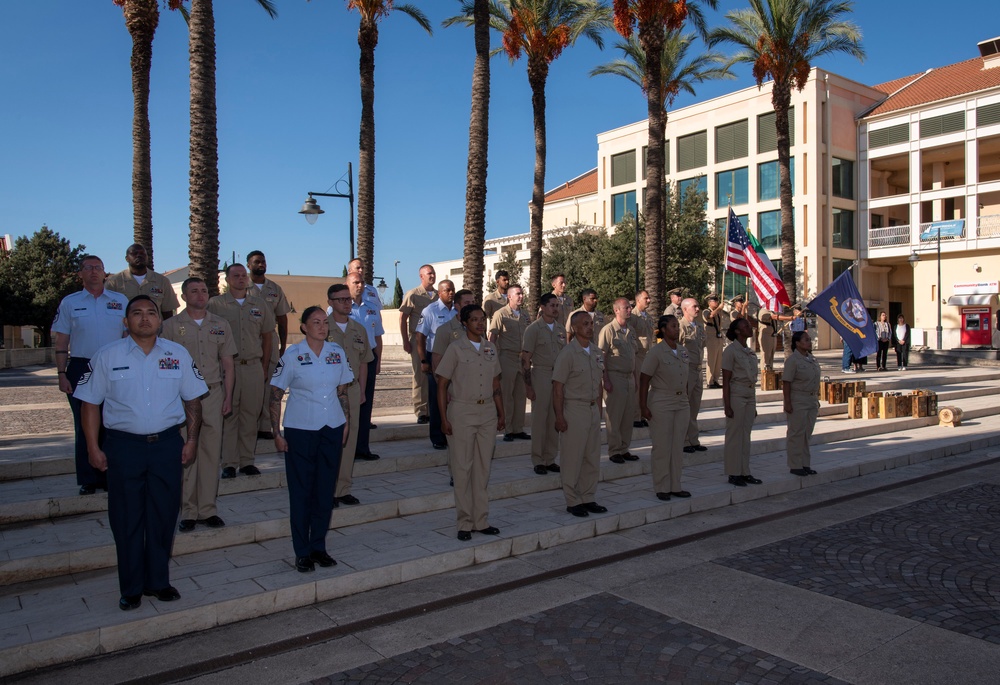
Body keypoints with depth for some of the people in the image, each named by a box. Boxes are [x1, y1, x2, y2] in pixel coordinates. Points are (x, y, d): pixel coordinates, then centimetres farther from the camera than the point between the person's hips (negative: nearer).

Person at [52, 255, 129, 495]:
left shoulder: (120, 301, 7)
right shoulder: (69, 303, 5)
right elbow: (61, 343, 5)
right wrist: (62, 374, -3)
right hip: (80, 369, 0)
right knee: (84, 426, 3)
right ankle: (87, 481, 12)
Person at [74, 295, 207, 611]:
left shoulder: (178, 354, 4)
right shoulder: (107, 356, 0)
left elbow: (192, 399, 9)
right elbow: (90, 403, 2)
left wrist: (192, 439, 2)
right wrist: (94, 448, -3)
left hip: (167, 444, 1)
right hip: (123, 445, -1)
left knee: (163, 517, 9)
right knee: (126, 520, 7)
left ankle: (158, 581, 25)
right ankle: (131, 588, 21)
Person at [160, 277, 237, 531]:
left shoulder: (220, 325, 11)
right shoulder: (171, 325, 3)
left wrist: (228, 396, 6)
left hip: (213, 393, 3)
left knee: (211, 453, 5)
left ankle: (208, 510, 13)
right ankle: (188, 512, 8)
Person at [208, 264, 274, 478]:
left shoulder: (259, 305, 12)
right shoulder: (215, 304, 2)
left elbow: (267, 336, 17)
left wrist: (264, 367, 11)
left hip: (253, 367, 3)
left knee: (251, 414, 6)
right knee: (228, 415, 0)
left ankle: (247, 461, 15)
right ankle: (229, 463, 7)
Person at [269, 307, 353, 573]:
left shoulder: (337, 352, 4)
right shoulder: (292, 354, -6)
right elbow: (275, 396, -3)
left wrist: (346, 422, 8)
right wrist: (276, 433, -6)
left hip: (332, 429, 4)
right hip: (300, 430, -3)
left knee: (326, 490, 9)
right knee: (301, 491, 4)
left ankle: (319, 546, 24)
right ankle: (302, 552, 16)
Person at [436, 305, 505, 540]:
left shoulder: (490, 349, 9)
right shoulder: (456, 348, -6)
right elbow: (442, 384, -6)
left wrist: (501, 414, 12)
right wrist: (444, 418, -11)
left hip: (487, 412, 5)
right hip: (462, 412, -5)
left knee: (483, 467, 10)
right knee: (462, 468, 0)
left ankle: (481, 521, 20)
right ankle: (465, 523, 11)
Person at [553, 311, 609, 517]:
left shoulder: (597, 353, 11)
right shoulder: (567, 353, -11)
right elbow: (557, 387, -12)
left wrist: (599, 409, 13)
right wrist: (559, 417, -15)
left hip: (593, 409, 7)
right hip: (574, 409, -7)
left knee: (593, 458, 11)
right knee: (573, 458, 0)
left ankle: (588, 499, 23)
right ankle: (573, 502, 11)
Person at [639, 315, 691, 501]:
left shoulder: (683, 351, 9)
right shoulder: (656, 352, -11)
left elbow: (686, 379, 16)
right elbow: (644, 380, -12)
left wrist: (687, 400, 15)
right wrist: (643, 406, -14)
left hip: (681, 404, 6)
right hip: (661, 404, -6)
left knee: (678, 447, 11)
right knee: (662, 447, 1)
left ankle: (675, 486, 21)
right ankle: (661, 488, 12)